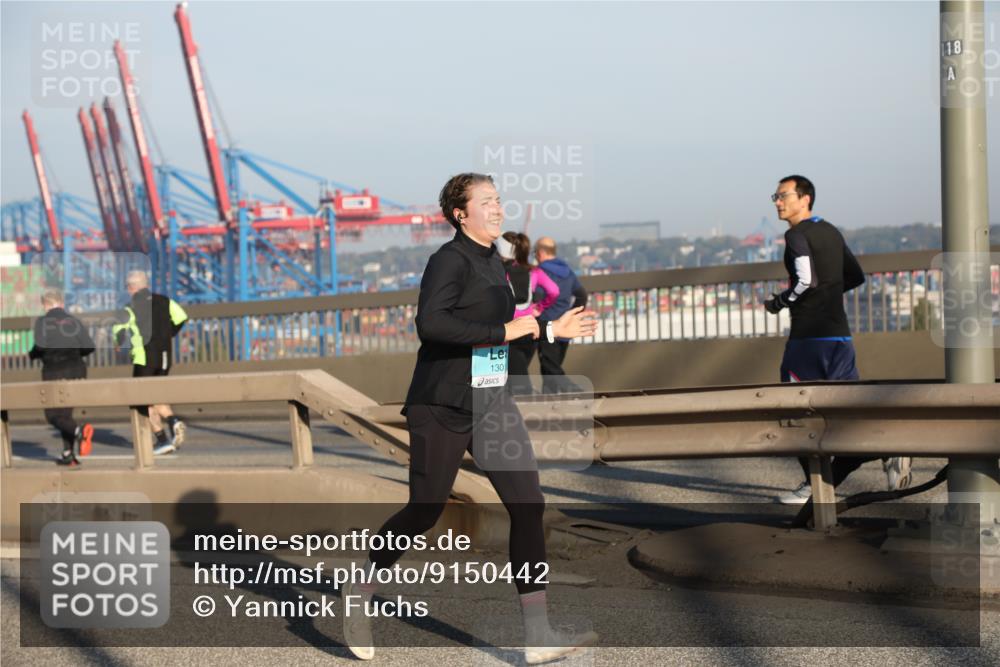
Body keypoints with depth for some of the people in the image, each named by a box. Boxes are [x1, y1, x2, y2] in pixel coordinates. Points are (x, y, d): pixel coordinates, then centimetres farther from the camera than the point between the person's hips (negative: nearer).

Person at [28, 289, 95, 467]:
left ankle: (79, 431, -28)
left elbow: (40, 345, -18)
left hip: (54, 372, -4)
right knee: (65, 412, 16)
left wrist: (32, 354, 3)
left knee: (54, 415, 1)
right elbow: (89, 346, -2)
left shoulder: (42, 322, -3)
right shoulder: (74, 321, 7)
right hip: (76, 370, 4)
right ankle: (68, 454, 12)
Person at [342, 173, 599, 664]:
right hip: (442, 408, -8)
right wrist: (505, 331, -26)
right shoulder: (450, 259, -13)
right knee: (424, 512, 2)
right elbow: (430, 323, -29)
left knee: (527, 504, -3)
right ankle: (359, 591, 28)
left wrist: (553, 329, 20)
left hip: (491, 403, 8)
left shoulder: (493, 261, 14)